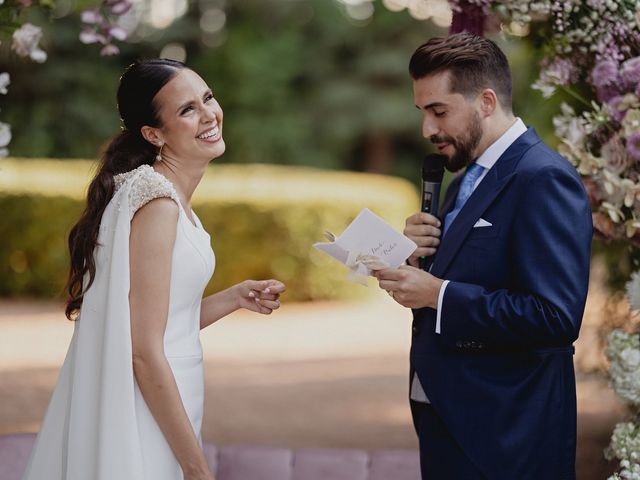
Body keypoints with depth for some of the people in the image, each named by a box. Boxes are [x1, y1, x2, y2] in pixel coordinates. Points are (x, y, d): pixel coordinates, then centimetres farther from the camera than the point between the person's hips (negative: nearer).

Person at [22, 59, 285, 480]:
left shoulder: (170, 195, 9)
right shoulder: (155, 200, -19)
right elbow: (144, 353, -22)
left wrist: (236, 298, 4)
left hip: (161, 399, 9)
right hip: (144, 421, -9)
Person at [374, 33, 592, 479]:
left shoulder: (544, 178, -16)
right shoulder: (468, 179, 13)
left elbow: (556, 317, -25)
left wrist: (438, 294, -23)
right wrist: (421, 254, -3)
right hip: (446, 420, 8)